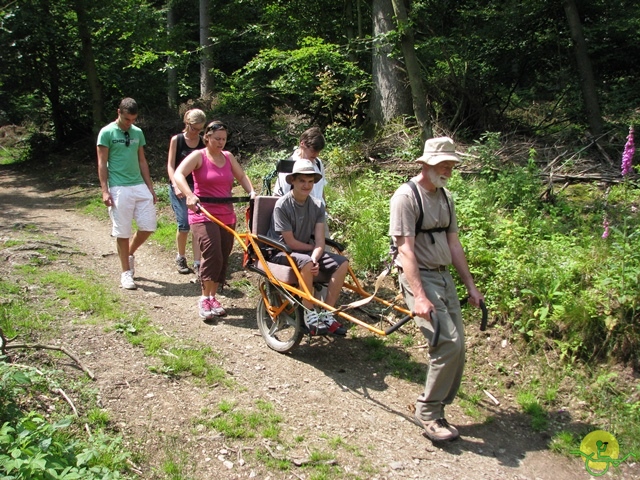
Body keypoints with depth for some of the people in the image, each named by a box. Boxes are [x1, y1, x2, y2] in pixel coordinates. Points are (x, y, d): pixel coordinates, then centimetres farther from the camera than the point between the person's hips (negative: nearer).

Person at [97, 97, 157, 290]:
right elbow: (102, 163, -5)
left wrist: (150, 187, 13)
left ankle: (130, 254, 28)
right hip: (119, 188, -5)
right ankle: (126, 273, 11)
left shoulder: (137, 133, 12)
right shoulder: (107, 132, -4)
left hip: (140, 186, 5)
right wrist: (105, 190, -12)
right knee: (123, 232, 0)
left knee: (148, 226, 2)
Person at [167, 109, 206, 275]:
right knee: (184, 224, -9)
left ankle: (197, 263, -1)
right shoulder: (176, 140, -1)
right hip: (179, 187, -2)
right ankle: (180, 258, 14)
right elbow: (170, 165, -4)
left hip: (197, 187, 2)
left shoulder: (203, 143, 4)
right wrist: (176, 186, -17)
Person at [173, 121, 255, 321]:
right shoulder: (198, 156, -4)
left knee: (223, 259, 7)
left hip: (227, 216, 6)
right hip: (204, 215, -6)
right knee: (212, 257, -19)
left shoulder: (228, 157, 13)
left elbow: (242, 176, 21)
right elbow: (178, 174, -17)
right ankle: (204, 300, -4)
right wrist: (190, 195, -33)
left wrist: (251, 192, 1)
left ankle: (213, 298, 22)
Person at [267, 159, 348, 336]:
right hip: (280, 252, -6)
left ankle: (327, 314, -8)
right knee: (306, 262, -37)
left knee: (342, 263, -14)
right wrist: (314, 248, -6)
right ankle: (310, 315, -22)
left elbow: (319, 241, -7)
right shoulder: (282, 205, -17)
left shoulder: (317, 205, -1)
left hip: (305, 250, 6)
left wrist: (315, 257, -27)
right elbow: (290, 242, -16)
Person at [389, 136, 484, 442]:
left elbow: (453, 244, 16)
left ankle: (434, 409, 19)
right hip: (418, 278, -8)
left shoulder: (446, 198, 13)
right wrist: (419, 297, -27)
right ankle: (428, 412, -1)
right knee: (448, 343, -17)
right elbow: (405, 249, -20)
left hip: (444, 277, 8)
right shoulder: (406, 196, -13)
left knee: (456, 346, 5)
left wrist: (470, 285, 14)